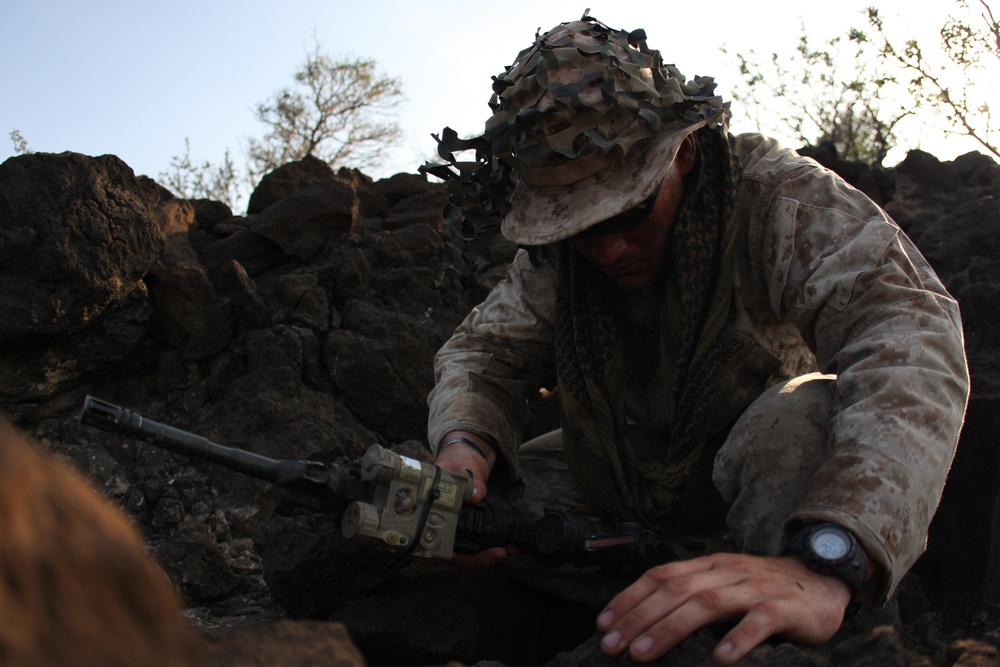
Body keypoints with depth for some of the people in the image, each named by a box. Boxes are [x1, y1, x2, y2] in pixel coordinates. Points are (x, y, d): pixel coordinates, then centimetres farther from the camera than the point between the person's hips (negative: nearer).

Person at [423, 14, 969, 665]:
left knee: (812, 418, -34)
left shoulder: (779, 196, -26)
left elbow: (907, 336, -41)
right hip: (623, 503, 4)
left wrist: (824, 563, -58)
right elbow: (487, 350, -4)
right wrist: (465, 445, -31)